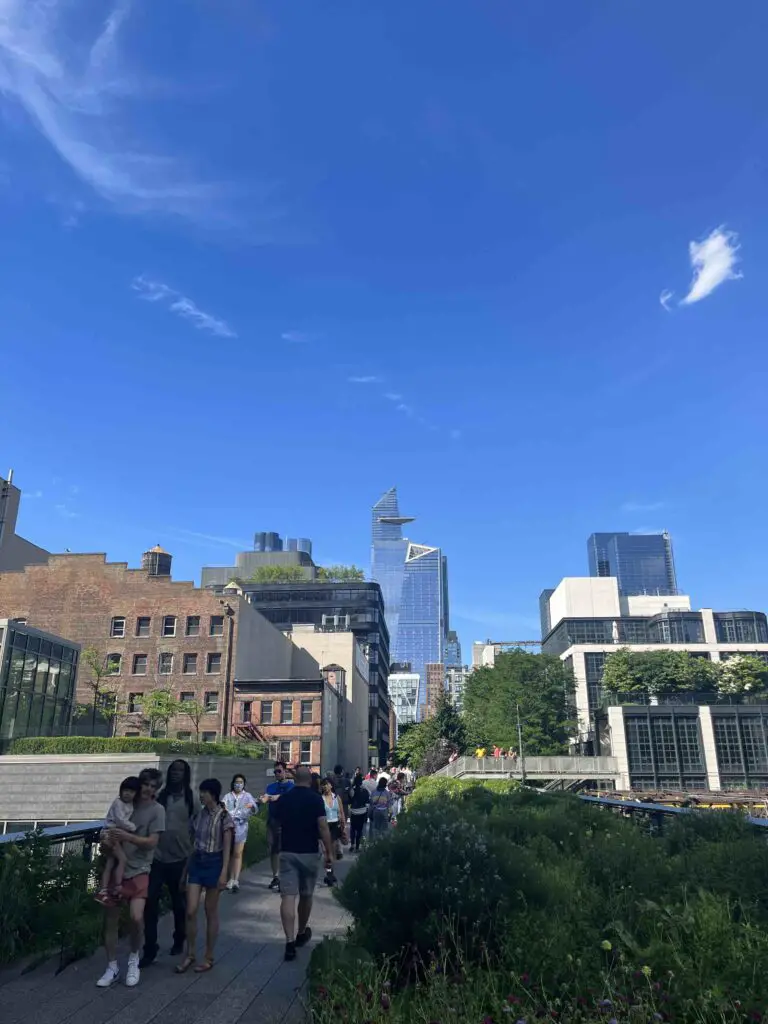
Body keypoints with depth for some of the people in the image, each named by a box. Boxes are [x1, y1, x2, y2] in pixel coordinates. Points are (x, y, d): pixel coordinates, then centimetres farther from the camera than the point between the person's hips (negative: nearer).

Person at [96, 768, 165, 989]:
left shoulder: (157, 810, -5)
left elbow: (151, 842, -12)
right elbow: (110, 828, 16)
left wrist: (126, 837, -23)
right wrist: (108, 837, -5)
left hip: (138, 871, -4)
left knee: (136, 917, -17)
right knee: (110, 919, 6)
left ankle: (133, 959, 10)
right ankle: (112, 967, 24)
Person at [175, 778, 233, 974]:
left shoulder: (224, 817, -12)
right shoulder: (199, 814, 5)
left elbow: (227, 849, -12)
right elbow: (194, 842, 12)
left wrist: (224, 873, -17)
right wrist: (187, 866, 14)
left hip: (214, 864, -5)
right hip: (196, 862, 5)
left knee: (211, 912, 6)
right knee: (191, 911, 1)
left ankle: (208, 957, 18)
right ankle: (189, 954, 18)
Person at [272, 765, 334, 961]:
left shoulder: (283, 799, 3)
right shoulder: (315, 799, -8)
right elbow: (323, 828, -14)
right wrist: (329, 853, -8)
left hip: (287, 852, 1)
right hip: (309, 853, -1)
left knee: (288, 896, -3)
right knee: (306, 896, 16)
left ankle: (290, 941, -13)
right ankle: (301, 934, 32)